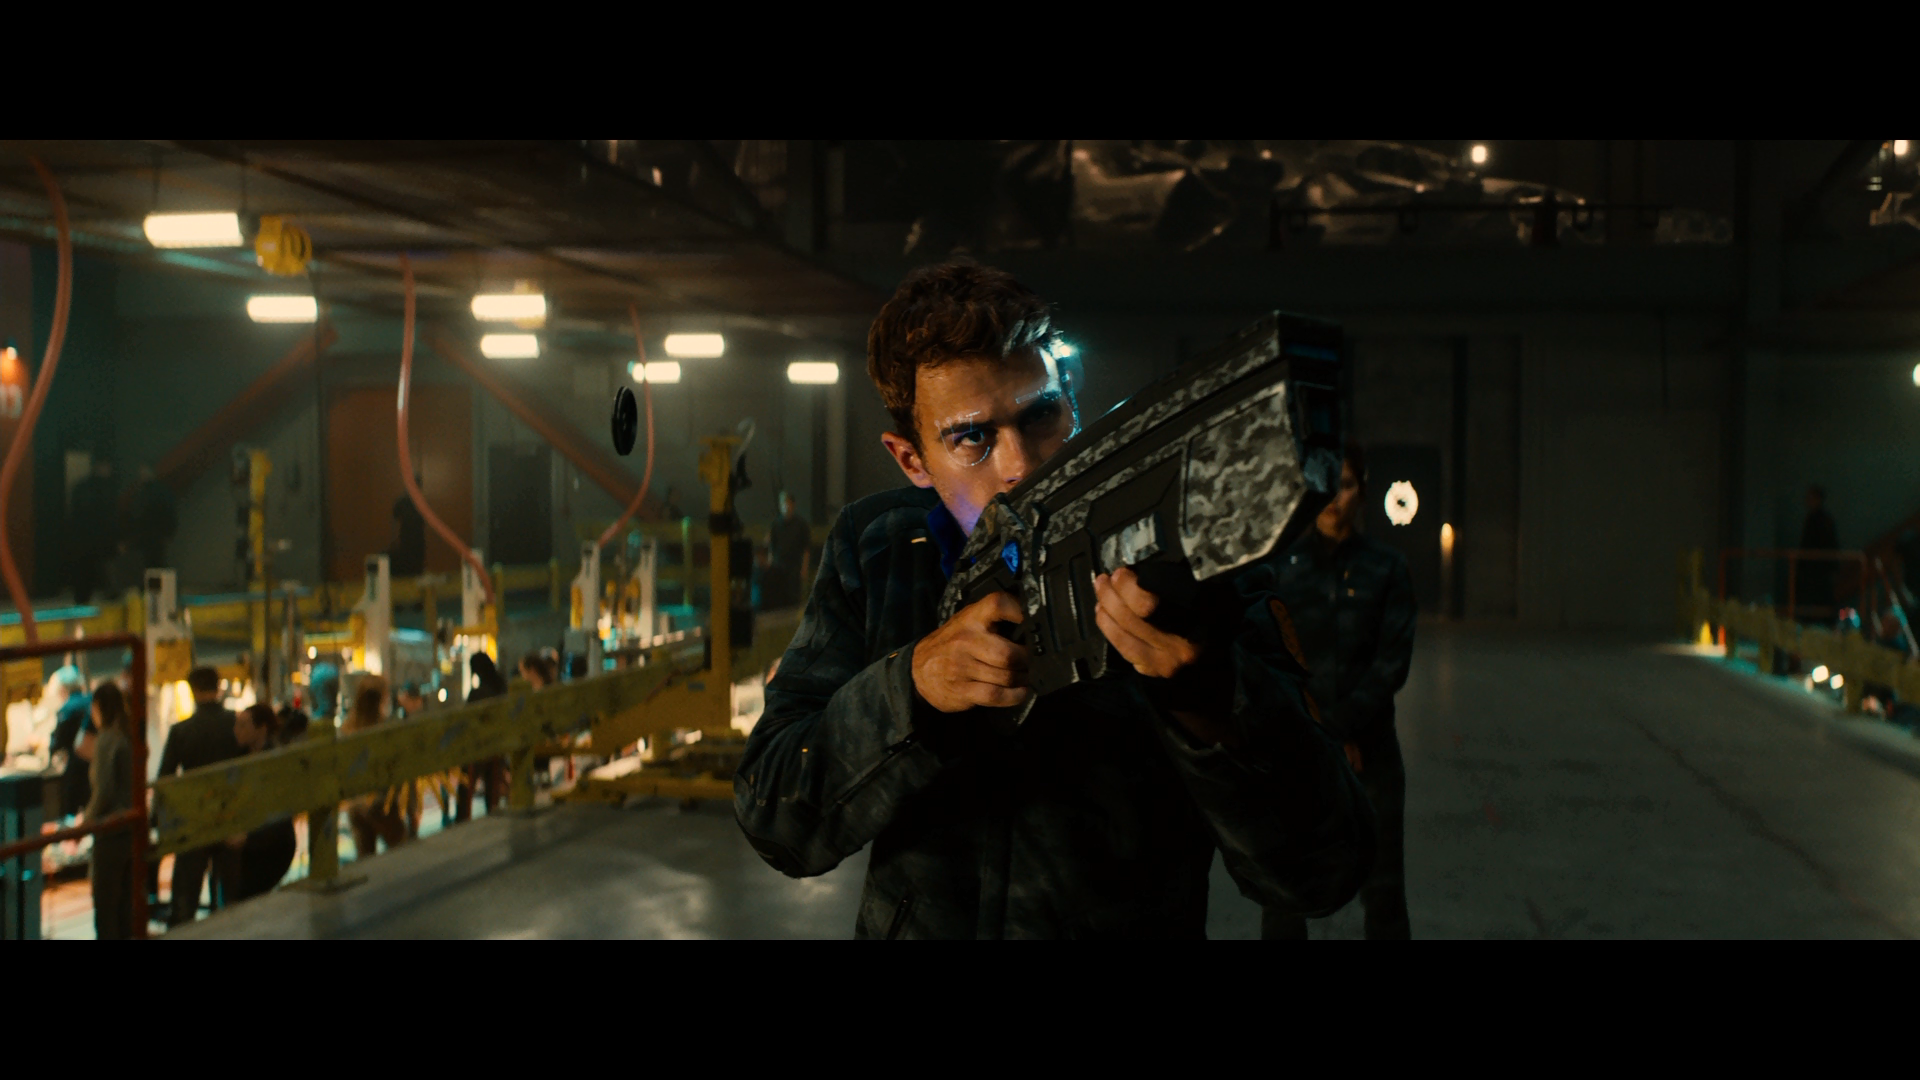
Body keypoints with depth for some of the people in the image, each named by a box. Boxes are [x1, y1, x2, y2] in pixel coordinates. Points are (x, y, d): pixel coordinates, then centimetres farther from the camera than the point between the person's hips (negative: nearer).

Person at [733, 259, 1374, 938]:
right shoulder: (872, 550, 1)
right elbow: (776, 826, -4)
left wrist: (1210, 697, -33)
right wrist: (912, 687, -20)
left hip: (1135, 927, -1)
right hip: (913, 926, 2)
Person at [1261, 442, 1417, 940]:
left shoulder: (1387, 568, 4)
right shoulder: (1277, 564, 4)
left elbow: (1393, 662, -2)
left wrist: (1337, 727, -10)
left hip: (1368, 747, 0)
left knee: (1383, 890, 1)